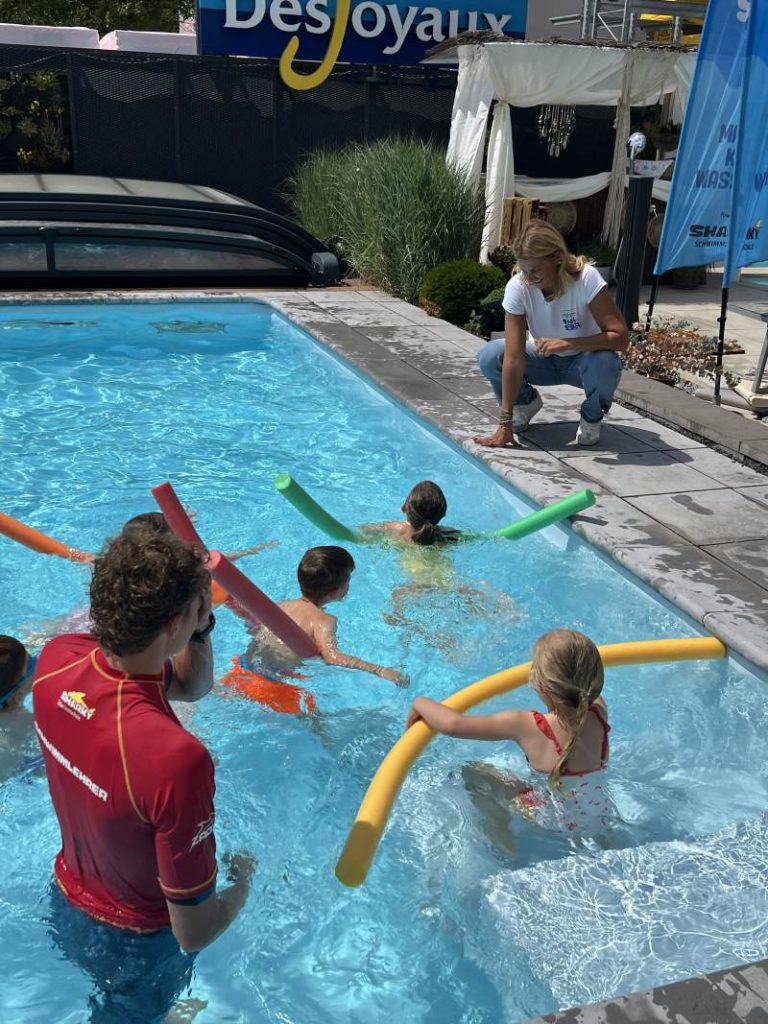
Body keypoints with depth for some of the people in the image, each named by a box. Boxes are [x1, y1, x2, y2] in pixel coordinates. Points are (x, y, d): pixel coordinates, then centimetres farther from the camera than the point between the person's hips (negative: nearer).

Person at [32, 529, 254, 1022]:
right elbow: (194, 933, -31)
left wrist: (200, 624, -23)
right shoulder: (177, 758, -44)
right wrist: (242, 883, -10)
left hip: (67, 901, 6)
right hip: (138, 939, -5)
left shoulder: (56, 660, -23)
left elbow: (192, 684, -4)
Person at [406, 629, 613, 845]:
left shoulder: (528, 726, -30)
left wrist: (420, 702, -8)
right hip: (602, 823, 5)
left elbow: (453, 724, -26)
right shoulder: (599, 712, -19)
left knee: (474, 774, 7)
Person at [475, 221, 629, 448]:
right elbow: (514, 359, -27)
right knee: (488, 356, -24)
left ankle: (591, 416, -1)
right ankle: (526, 401, 9)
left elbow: (621, 337, -30)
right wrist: (505, 424, -30)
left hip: (581, 359, -2)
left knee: (605, 363, -36)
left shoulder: (586, 279, -28)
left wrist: (567, 343, -43)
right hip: (543, 360, 2)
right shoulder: (517, 287, -24)